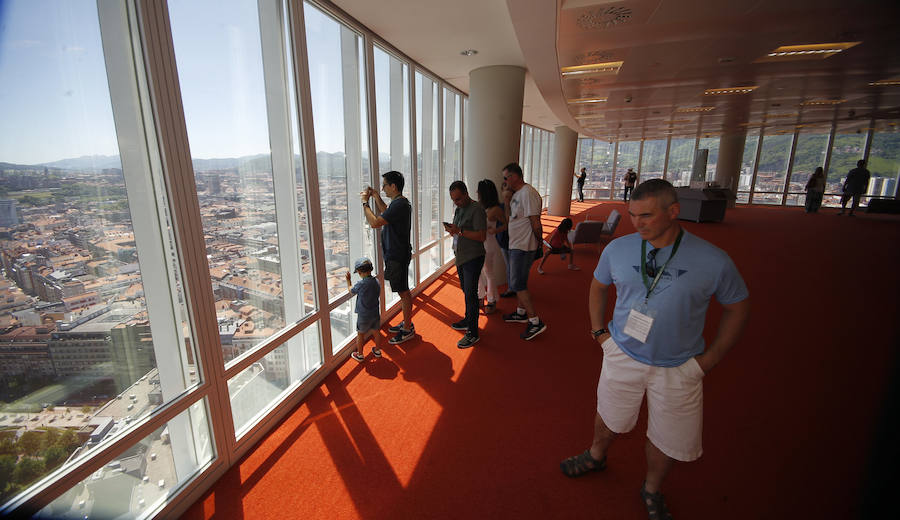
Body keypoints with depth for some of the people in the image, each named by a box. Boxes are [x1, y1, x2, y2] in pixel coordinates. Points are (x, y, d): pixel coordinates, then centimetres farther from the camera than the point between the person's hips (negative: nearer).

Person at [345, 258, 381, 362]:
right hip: (376, 313, 5)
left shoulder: (361, 284, -22)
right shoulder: (377, 281, -6)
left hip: (364, 315, -5)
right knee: (375, 331, 22)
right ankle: (377, 350, 37)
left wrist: (348, 280, 12)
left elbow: (351, 290, -3)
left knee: (360, 334, 12)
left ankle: (360, 355, 25)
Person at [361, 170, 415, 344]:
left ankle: (408, 329, 12)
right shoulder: (400, 202, 11)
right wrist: (376, 197, 20)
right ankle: (407, 322, 32)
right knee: (403, 291, 18)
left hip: (397, 256, -10)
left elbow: (374, 222, -26)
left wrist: (365, 202, -13)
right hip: (395, 253, 10)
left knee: (403, 292, 0)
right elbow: (386, 214, 31)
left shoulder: (399, 205, -22)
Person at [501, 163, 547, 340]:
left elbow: (535, 222, -19)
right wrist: (507, 201, 10)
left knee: (517, 284, -9)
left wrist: (538, 241, -11)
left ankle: (535, 321, -2)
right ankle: (521, 313, 35)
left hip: (524, 247, -10)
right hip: (516, 245, 10)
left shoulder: (528, 193, -20)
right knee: (518, 281, 19)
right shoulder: (516, 194, 13)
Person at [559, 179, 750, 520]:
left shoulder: (713, 261, -16)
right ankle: (596, 456, 54)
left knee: (668, 439, 15)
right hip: (622, 355, 1)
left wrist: (710, 357, -4)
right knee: (609, 418, 21)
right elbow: (598, 287, 7)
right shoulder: (617, 249, -10)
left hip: (678, 369, -1)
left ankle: (651, 490, 46)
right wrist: (599, 330, 2)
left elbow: (738, 306, -1)